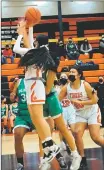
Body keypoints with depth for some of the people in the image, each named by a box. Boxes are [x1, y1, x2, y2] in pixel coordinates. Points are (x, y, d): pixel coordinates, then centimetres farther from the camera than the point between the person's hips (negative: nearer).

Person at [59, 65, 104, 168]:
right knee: (77, 134, -12)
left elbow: (94, 100, -21)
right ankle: (83, 159, -1)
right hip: (80, 114, 4)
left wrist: (80, 102, -26)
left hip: (92, 112, -4)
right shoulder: (66, 88, -9)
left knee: (96, 138, -11)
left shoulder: (85, 85, -20)